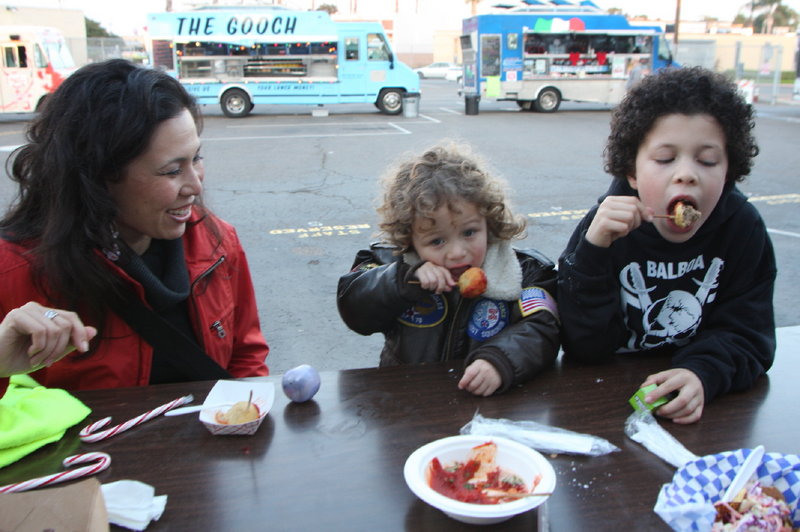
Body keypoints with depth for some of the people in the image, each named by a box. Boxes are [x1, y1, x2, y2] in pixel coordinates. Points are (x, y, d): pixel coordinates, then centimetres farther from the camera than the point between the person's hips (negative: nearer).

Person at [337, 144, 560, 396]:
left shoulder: (523, 273, -3)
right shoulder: (394, 266, 0)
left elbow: (540, 330, -14)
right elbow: (351, 305, -6)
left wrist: (499, 362, -33)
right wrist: (406, 280, -20)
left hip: (488, 403, 0)